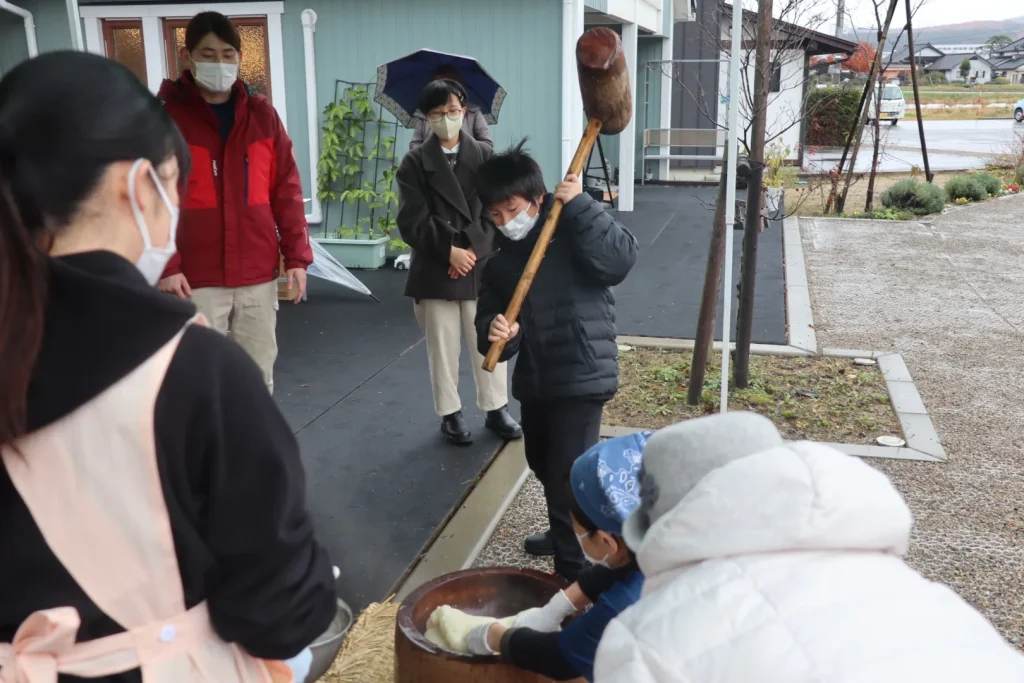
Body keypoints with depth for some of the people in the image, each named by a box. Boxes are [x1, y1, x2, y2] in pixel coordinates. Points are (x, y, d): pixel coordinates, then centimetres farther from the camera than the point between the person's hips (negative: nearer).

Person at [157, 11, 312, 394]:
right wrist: (165, 265, -12)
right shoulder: (164, 115, -2)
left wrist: (296, 255, 3)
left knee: (259, 376, 11)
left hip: (259, 274, 3)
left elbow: (286, 190, 8)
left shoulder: (262, 114, 8)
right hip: (196, 279, -3)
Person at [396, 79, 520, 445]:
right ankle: (450, 413, 19)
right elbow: (412, 220, -6)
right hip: (435, 270, -1)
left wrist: (471, 250, -11)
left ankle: (496, 409, 21)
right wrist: (449, 251, -15)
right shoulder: (414, 163, 1)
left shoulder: (484, 158, 7)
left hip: (481, 265, 1)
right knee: (442, 346, 6)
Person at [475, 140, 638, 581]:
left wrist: (579, 207, -26)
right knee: (543, 467, 24)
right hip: (533, 380, 8)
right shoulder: (501, 262, 8)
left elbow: (620, 259, -27)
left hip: (581, 378, -7)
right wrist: (495, 333, -19)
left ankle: (574, 574, 5)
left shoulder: (574, 232, -9)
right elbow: (488, 317, 5)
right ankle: (565, 533, 49)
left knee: (569, 477, -8)